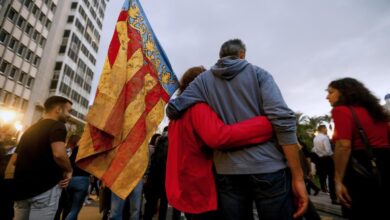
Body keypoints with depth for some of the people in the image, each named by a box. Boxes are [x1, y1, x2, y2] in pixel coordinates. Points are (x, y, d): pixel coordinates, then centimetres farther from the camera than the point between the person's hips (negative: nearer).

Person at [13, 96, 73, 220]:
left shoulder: (30, 129, 17)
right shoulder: (57, 125, -11)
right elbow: (59, 154, -27)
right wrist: (69, 171, -10)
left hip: (21, 189, 8)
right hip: (45, 188, -8)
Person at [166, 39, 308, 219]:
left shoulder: (204, 79, 8)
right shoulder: (258, 73, 4)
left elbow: (172, 109, 2)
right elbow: (282, 118, -8)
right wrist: (298, 176, -6)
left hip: (228, 171, 2)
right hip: (269, 168, -1)